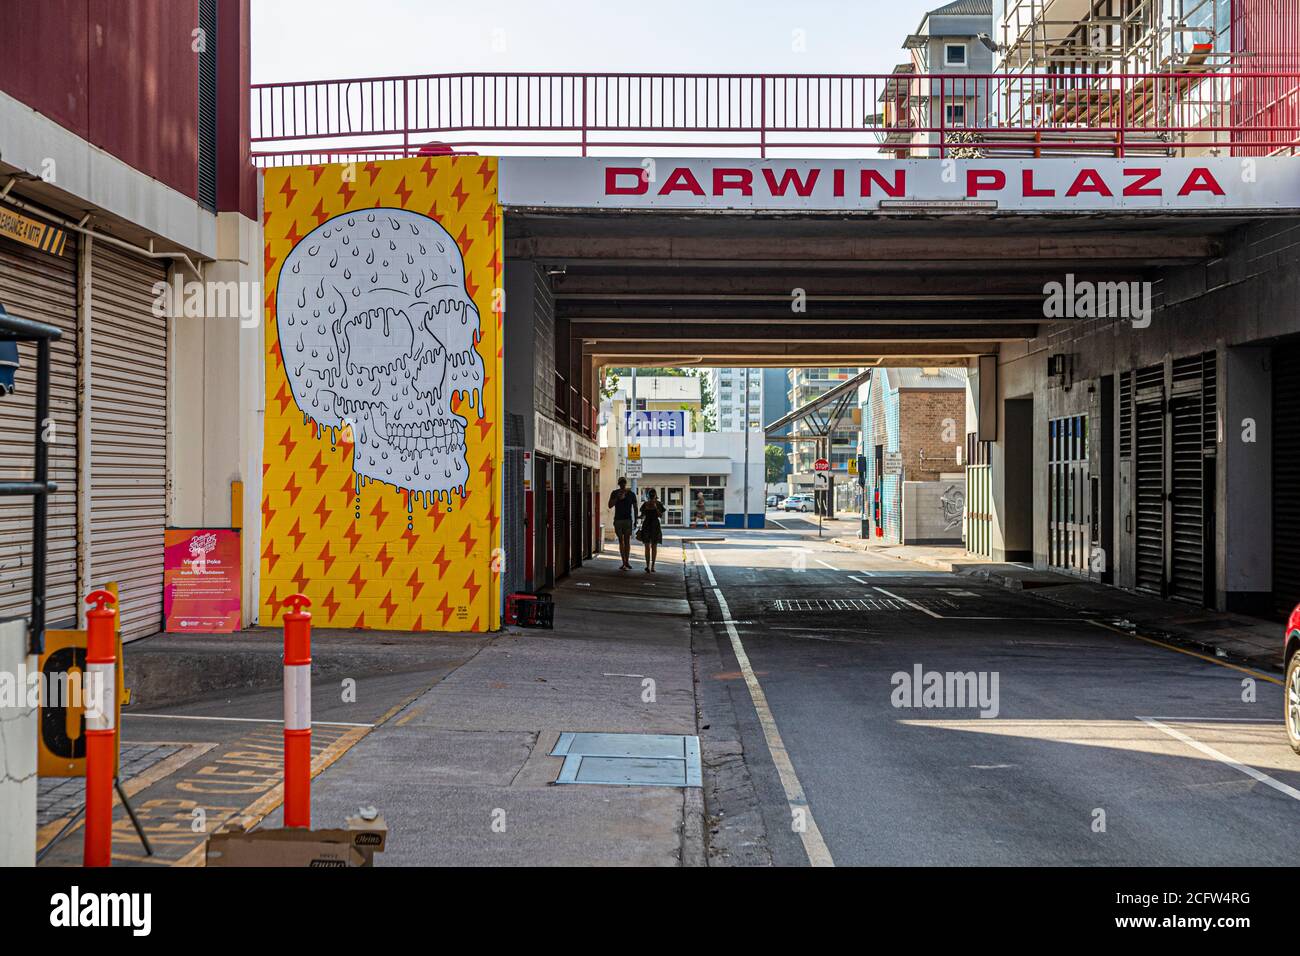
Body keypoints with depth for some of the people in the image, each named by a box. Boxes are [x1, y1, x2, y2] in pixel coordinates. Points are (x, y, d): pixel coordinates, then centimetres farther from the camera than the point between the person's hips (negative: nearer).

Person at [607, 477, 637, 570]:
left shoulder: (631, 494, 3)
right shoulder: (614, 493, 4)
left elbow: (635, 507, 9)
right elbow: (610, 505, -3)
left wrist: (636, 519, 4)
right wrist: (617, 498, -16)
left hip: (628, 519, -1)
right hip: (618, 520, 1)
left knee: (627, 540, -6)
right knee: (621, 541, 3)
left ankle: (627, 561, -5)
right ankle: (624, 562, 6)